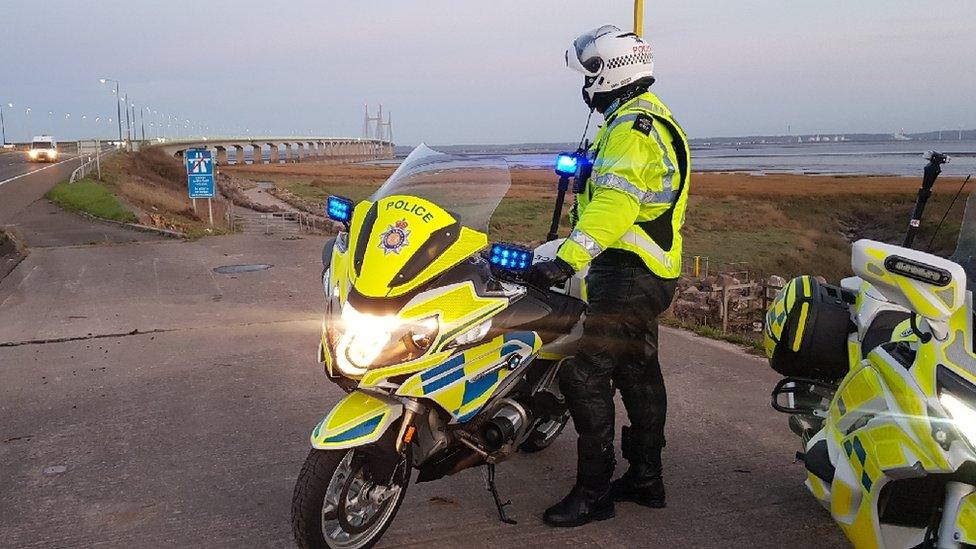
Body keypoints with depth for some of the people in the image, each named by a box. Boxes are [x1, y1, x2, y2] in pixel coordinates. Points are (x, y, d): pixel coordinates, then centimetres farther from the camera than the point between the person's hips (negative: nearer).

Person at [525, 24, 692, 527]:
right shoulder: (651, 118, 19)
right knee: (638, 372, 16)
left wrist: (566, 260, -37)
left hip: (628, 274, -11)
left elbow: (616, 203, -30)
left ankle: (593, 492, -3)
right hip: (648, 272, 11)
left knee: (583, 374, -10)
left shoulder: (633, 128, -16)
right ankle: (646, 478, 27)